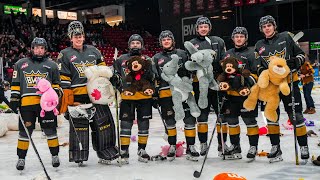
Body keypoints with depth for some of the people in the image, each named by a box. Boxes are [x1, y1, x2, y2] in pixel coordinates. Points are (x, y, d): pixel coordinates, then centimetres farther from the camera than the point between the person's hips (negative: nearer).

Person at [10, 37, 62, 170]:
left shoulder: (51, 65, 14)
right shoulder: (21, 64, 14)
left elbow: (56, 83, 19)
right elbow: (15, 84, 13)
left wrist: (56, 91, 0)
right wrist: (14, 99, 5)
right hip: (26, 103, 0)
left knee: (50, 130, 2)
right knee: (24, 131, 2)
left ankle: (55, 155, 16)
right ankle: (21, 158, 13)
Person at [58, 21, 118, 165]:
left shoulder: (93, 51, 14)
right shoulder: (65, 55, 3)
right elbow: (63, 79, -2)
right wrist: (67, 98, -9)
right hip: (77, 96, -3)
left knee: (104, 122, 4)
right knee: (79, 126, 1)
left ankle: (106, 153, 15)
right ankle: (79, 156, 12)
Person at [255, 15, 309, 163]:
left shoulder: (286, 37, 2)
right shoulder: (259, 45, 11)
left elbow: (301, 54, 5)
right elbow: (258, 66, 14)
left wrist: (295, 62, -15)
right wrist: (262, 71, -8)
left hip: (289, 82, -3)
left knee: (296, 115, -3)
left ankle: (303, 147, 7)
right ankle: (275, 148, 14)